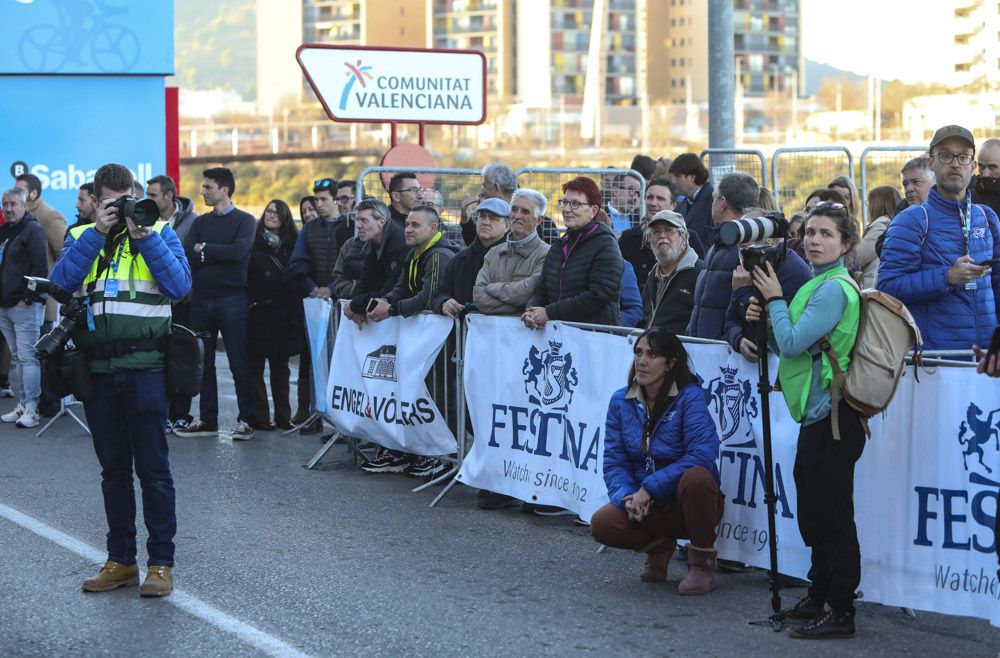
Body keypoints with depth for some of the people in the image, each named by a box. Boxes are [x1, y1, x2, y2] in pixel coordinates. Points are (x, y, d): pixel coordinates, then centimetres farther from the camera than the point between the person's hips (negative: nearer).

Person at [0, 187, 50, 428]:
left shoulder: (33, 230, -8)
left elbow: (40, 268, -15)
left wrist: (28, 298, -17)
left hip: (25, 306, -8)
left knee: (28, 357, -9)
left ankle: (31, 409, -8)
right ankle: (22, 405, 16)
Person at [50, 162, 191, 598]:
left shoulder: (158, 231, 5)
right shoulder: (80, 237, 11)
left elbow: (180, 285, -8)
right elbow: (61, 283, -7)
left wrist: (145, 236, -14)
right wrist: (97, 232, -12)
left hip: (144, 368, -3)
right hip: (97, 369, 3)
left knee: (152, 469, 0)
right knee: (113, 469, 11)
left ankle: (161, 562, 7)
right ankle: (120, 560, 19)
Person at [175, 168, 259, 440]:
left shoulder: (244, 220, 0)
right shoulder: (200, 222, 13)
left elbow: (239, 251, -18)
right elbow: (186, 255, -1)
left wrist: (204, 249, -8)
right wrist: (219, 254, -12)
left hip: (231, 298, -5)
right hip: (201, 299, 5)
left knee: (240, 364, -2)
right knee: (203, 364, 8)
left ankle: (247, 420, 4)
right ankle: (207, 420, 16)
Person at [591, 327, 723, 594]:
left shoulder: (690, 396, -14)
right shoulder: (621, 401, 1)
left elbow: (702, 454, -27)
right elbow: (614, 461, -1)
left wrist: (649, 488, -27)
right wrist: (627, 496, -22)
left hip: (687, 502, -4)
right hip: (646, 507, 4)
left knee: (696, 477, -37)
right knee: (602, 523, -24)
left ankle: (702, 563, -12)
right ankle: (659, 547, 10)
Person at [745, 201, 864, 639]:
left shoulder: (834, 289, -16)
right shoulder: (819, 284, 16)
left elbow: (792, 344, -21)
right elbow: (786, 347, 18)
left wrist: (774, 299, -9)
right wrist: (764, 319, 1)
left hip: (832, 418, -11)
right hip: (817, 417, 11)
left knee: (832, 516, -4)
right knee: (815, 514, 19)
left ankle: (840, 612, 2)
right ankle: (819, 598, 31)